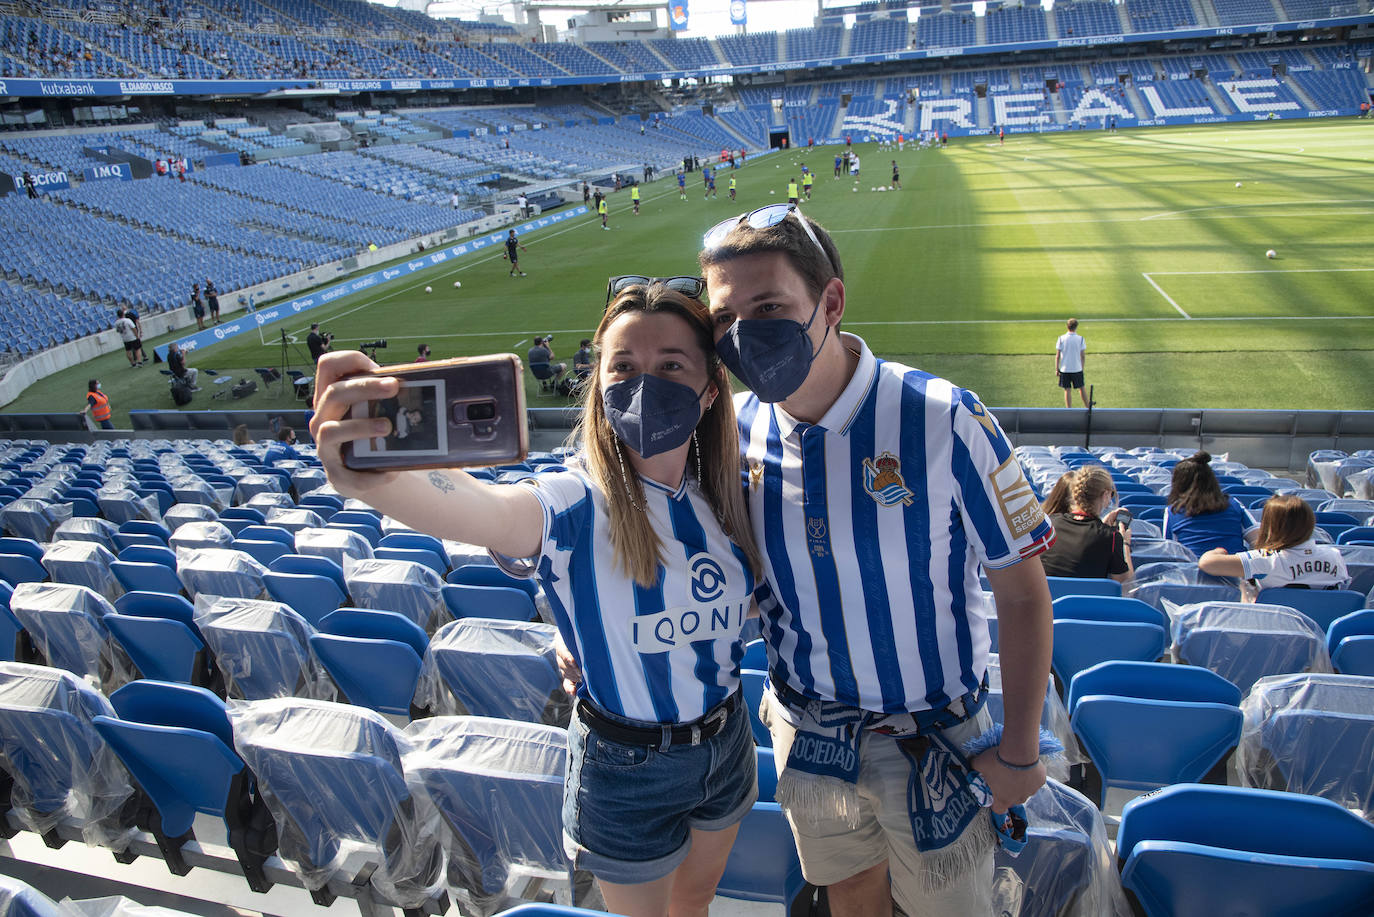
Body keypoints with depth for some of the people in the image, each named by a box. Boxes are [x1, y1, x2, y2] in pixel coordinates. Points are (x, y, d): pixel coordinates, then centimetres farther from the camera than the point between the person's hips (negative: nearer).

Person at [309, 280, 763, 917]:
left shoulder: (724, 493, -7)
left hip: (726, 740, 5)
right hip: (627, 764, -4)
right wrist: (365, 477, -67)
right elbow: (478, 509, -47)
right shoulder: (575, 505, -24)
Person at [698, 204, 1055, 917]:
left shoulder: (946, 422, -23)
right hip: (804, 733, 4)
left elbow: (1021, 591, -14)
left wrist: (1020, 752, -9)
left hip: (930, 738, -3)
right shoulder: (736, 430, -10)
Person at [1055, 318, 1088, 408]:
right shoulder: (1080, 339, -5)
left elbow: (1057, 356, -4)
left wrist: (1057, 368, 4)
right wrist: (1082, 367, 10)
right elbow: (1082, 356, -2)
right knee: (1081, 388, 15)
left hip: (1064, 369, 0)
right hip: (1077, 368, 0)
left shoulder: (1061, 338, -5)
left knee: (1067, 390, 5)